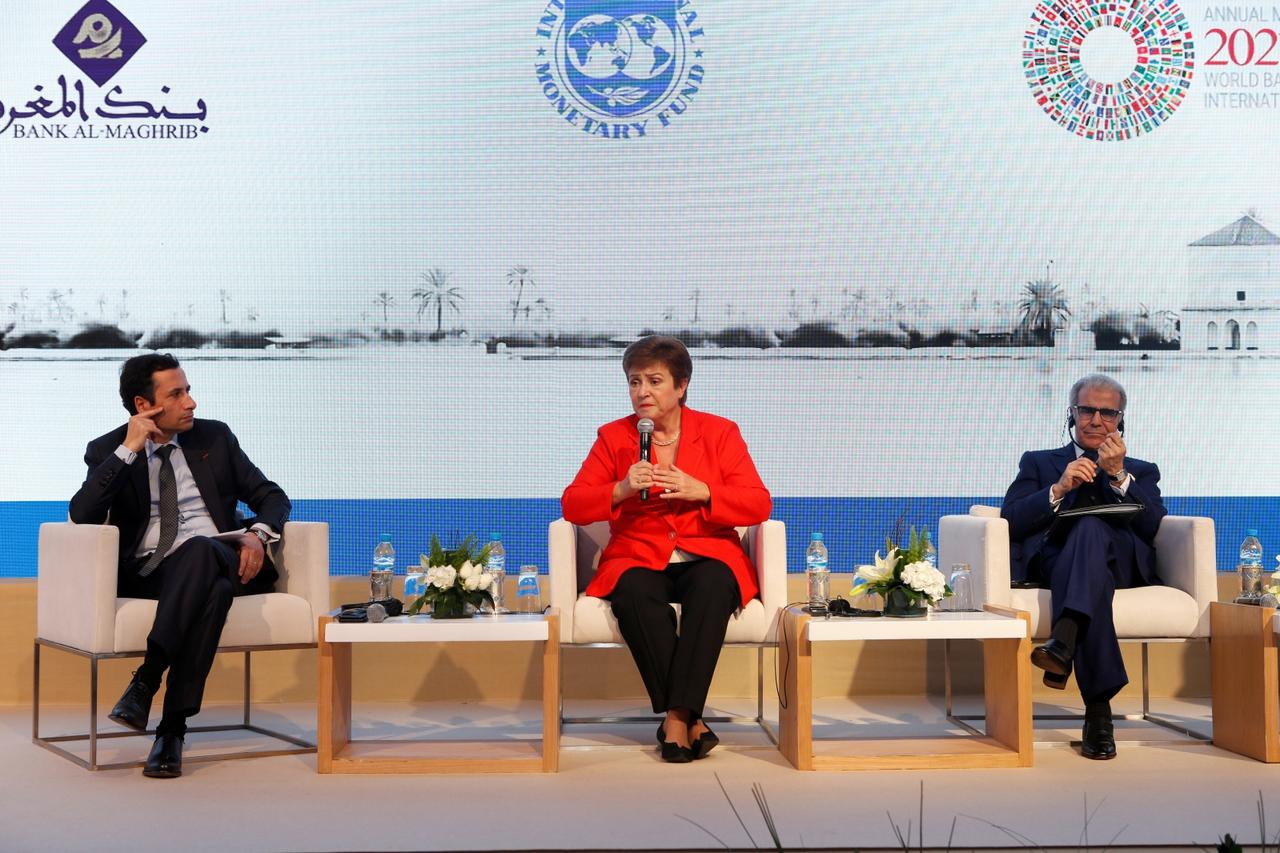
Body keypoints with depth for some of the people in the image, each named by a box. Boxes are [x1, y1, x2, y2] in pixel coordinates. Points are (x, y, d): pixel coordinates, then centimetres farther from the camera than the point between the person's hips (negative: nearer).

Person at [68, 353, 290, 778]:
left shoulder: (214, 437, 15)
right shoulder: (108, 450, 9)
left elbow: (271, 496, 16)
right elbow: (82, 516, -9)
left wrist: (258, 535, -8)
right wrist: (129, 450, -12)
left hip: (217, 559, 2)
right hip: (147, 572, -2)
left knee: (198, 549, -38)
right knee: (214, 590, -39)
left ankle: (146, 679, -43)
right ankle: (172, 728, -42)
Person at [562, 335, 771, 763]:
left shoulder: (720, 432, 8)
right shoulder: (613, 436, 11)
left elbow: (759, 504, 0)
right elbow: (572, 505, 4)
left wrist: (700, 492, -16)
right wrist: (621, 490, -15)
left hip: (706, 557, 0)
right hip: (639, 561, 1)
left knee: (712, 586, -36)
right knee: (634, 593, -35)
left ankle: (677, 717, -34)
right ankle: (690, 720, -29)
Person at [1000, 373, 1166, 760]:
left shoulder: (1141, 472, 30)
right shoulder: (1038, 463, 29)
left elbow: (1153, 528, 8)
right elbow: (1010, 521, 9)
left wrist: (1119, 475, -3)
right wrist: (1059, 488, -6)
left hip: (1122, 564, 0)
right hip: (1051, 563, 0)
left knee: (1090, 527, -37)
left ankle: (1064, 643, -59)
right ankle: (1098, 707, -50)